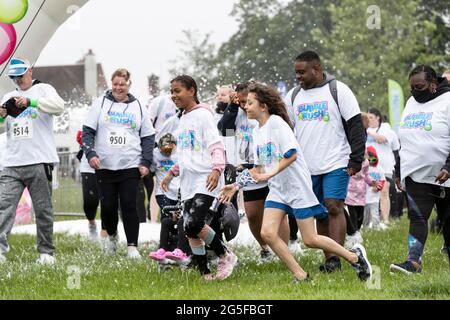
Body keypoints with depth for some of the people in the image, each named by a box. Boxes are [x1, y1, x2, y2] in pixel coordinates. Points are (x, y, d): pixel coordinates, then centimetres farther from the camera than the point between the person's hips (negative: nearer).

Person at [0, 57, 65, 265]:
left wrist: (30, 101, -27)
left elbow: (59, 107, -15)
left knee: (43, 210, 1)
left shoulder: (43, 90, 5)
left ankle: (46, 252, 8)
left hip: (39, 162, -4)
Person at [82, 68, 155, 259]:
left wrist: (145, 163, 1)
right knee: (108, 206, 0)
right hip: (104, 166, 0)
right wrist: (91, 154, -10)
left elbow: (148, 137, 11)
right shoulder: (101, 103, 6)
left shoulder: (138, 107, 9)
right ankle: (111, 236, 27)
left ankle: (132, 246, -3)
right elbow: (88, 131, 4)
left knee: (129, 205, -8)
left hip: (130, 166, 0)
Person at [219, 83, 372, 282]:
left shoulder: (276, 123, -13)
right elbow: (259, 168, 17)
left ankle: (354, 256, 15)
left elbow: (292, 154, -22)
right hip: (277, 190, 8)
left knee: (310, 240, -5)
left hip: (298, 186, -8)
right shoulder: (257, 131, 11)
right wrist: (237, 186, 11)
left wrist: (271, 173, -29)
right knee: (267, 233, -11)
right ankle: (300, 276, -4)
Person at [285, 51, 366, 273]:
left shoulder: (338, 90, -3)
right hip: (307, 168, 5)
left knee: (334, 208, -14)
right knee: (320, 215, 6)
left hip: (336, 164, -5)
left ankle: (335, 259, -16)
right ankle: (328, 260, 10)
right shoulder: (293, 96, 11)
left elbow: (356, 126, -3)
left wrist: (356, 161, -9)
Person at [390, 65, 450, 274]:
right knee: (417, 217, -10)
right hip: (415, 175, 5)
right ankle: (413, 261, -19)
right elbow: (403, 141, 22)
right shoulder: (411, 103, 15)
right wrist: (398, 171, 22)